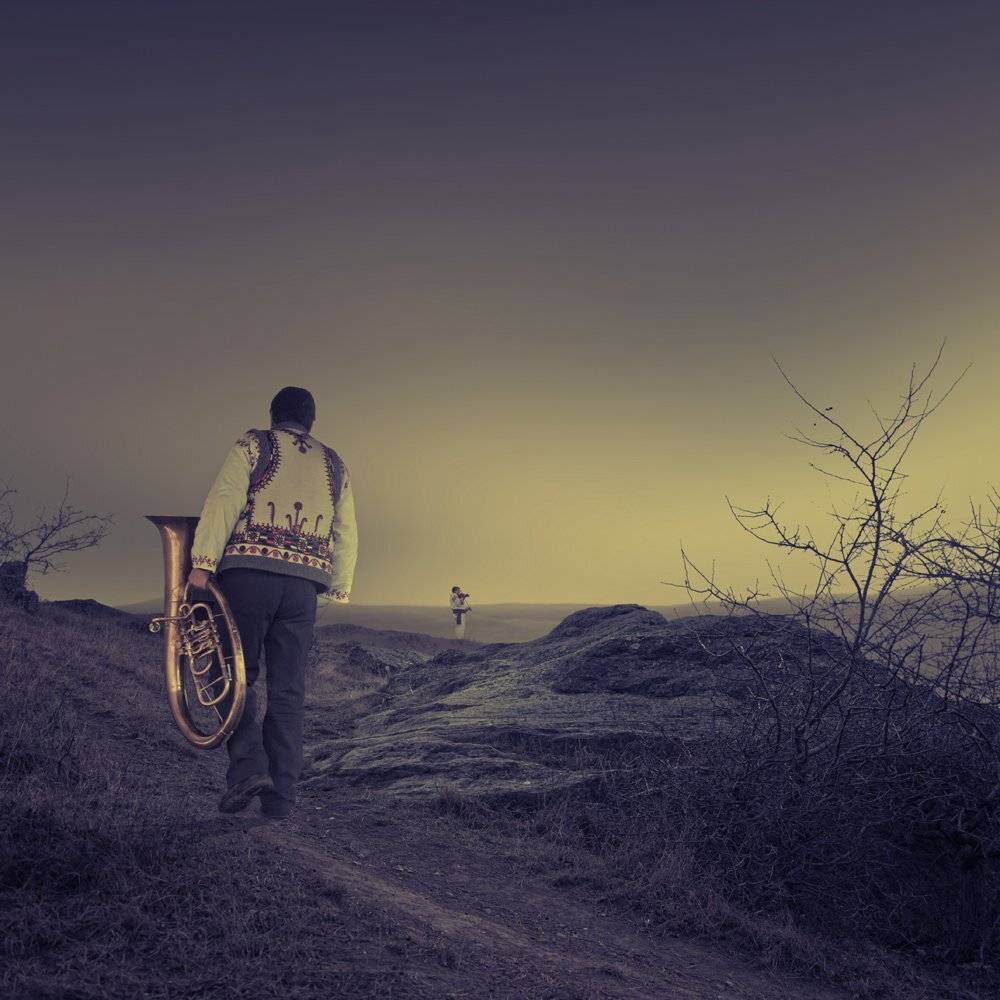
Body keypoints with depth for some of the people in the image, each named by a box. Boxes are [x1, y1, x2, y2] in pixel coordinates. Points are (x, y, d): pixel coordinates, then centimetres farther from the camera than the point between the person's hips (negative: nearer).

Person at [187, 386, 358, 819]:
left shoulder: (252, 446, 8)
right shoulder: (334, 465, 21)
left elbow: (223, 503, -5)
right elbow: (346, 535, 17)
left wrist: (202, 563, -10)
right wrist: (339, 589, 20)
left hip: (249, 573, -3)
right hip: (304, 583, 3)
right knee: (287, 691, 5)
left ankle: (248, 766, -13)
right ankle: (281, 795, 3)